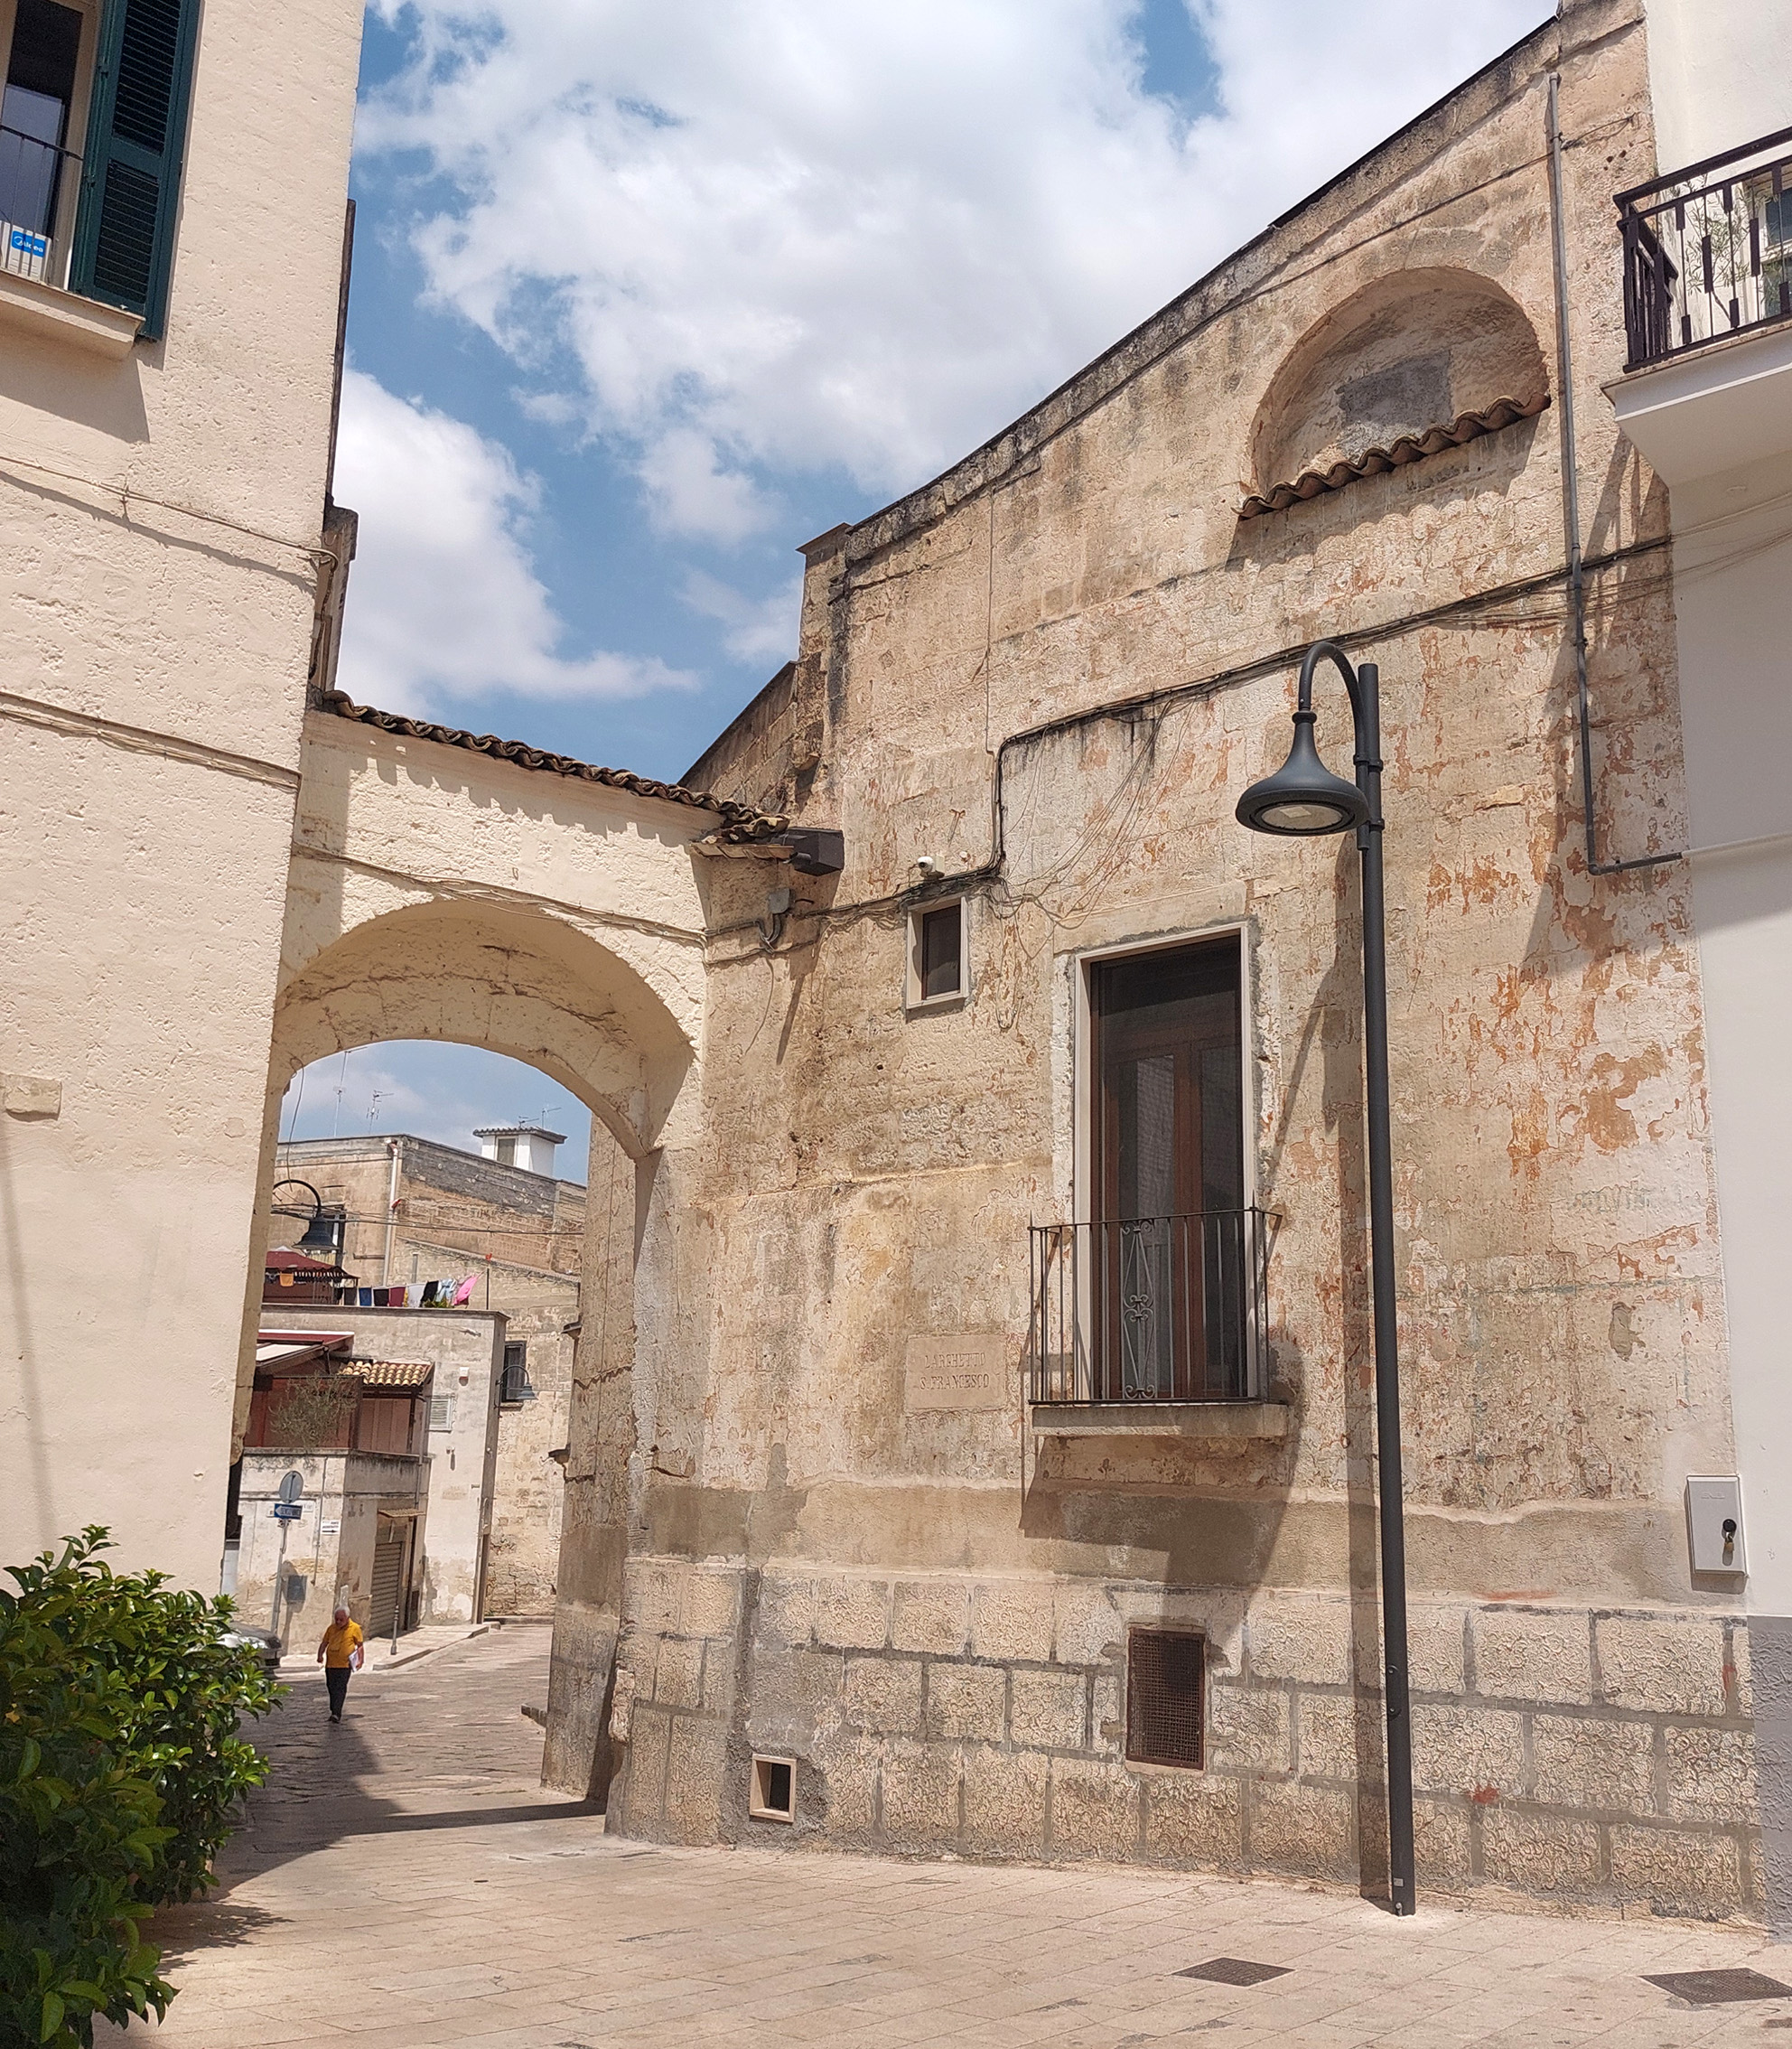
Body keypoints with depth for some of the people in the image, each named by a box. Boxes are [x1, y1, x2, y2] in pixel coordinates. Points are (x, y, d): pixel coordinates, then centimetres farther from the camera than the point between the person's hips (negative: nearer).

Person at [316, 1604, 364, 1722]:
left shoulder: (355, 1628, -1)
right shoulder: (331, 1628, 9)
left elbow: (359, 1646, 3)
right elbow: (324, 1643, 14)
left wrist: (360, 1660, -6)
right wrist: (320, 1655, -3)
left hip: (344, 1665, -5)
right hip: (330, 1664, 5)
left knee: (340, 1689, -13)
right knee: (331, 1688, 11)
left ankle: (336, 1714, -18)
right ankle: (333, 1712, 24)